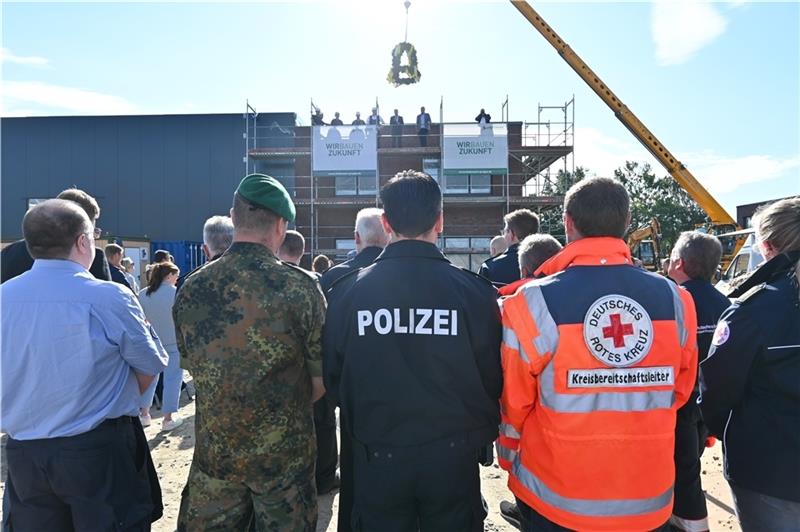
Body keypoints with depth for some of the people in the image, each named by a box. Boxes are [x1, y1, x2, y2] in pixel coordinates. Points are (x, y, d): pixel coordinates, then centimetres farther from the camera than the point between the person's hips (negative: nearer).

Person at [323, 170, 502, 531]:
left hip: (378, 456, 1)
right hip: (452, 454, 0)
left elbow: (332, 376, -2)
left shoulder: (347, 290, -11)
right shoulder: (474, 290, -14)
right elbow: (493, 376, -8)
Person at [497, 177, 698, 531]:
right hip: (649, 503, 3)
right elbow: (680, 390, 5)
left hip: (555, 503, -2)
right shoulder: (675, 300, -10)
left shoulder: (532, 303, -20)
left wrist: (510, 461, 8)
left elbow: (513, 402, -10)